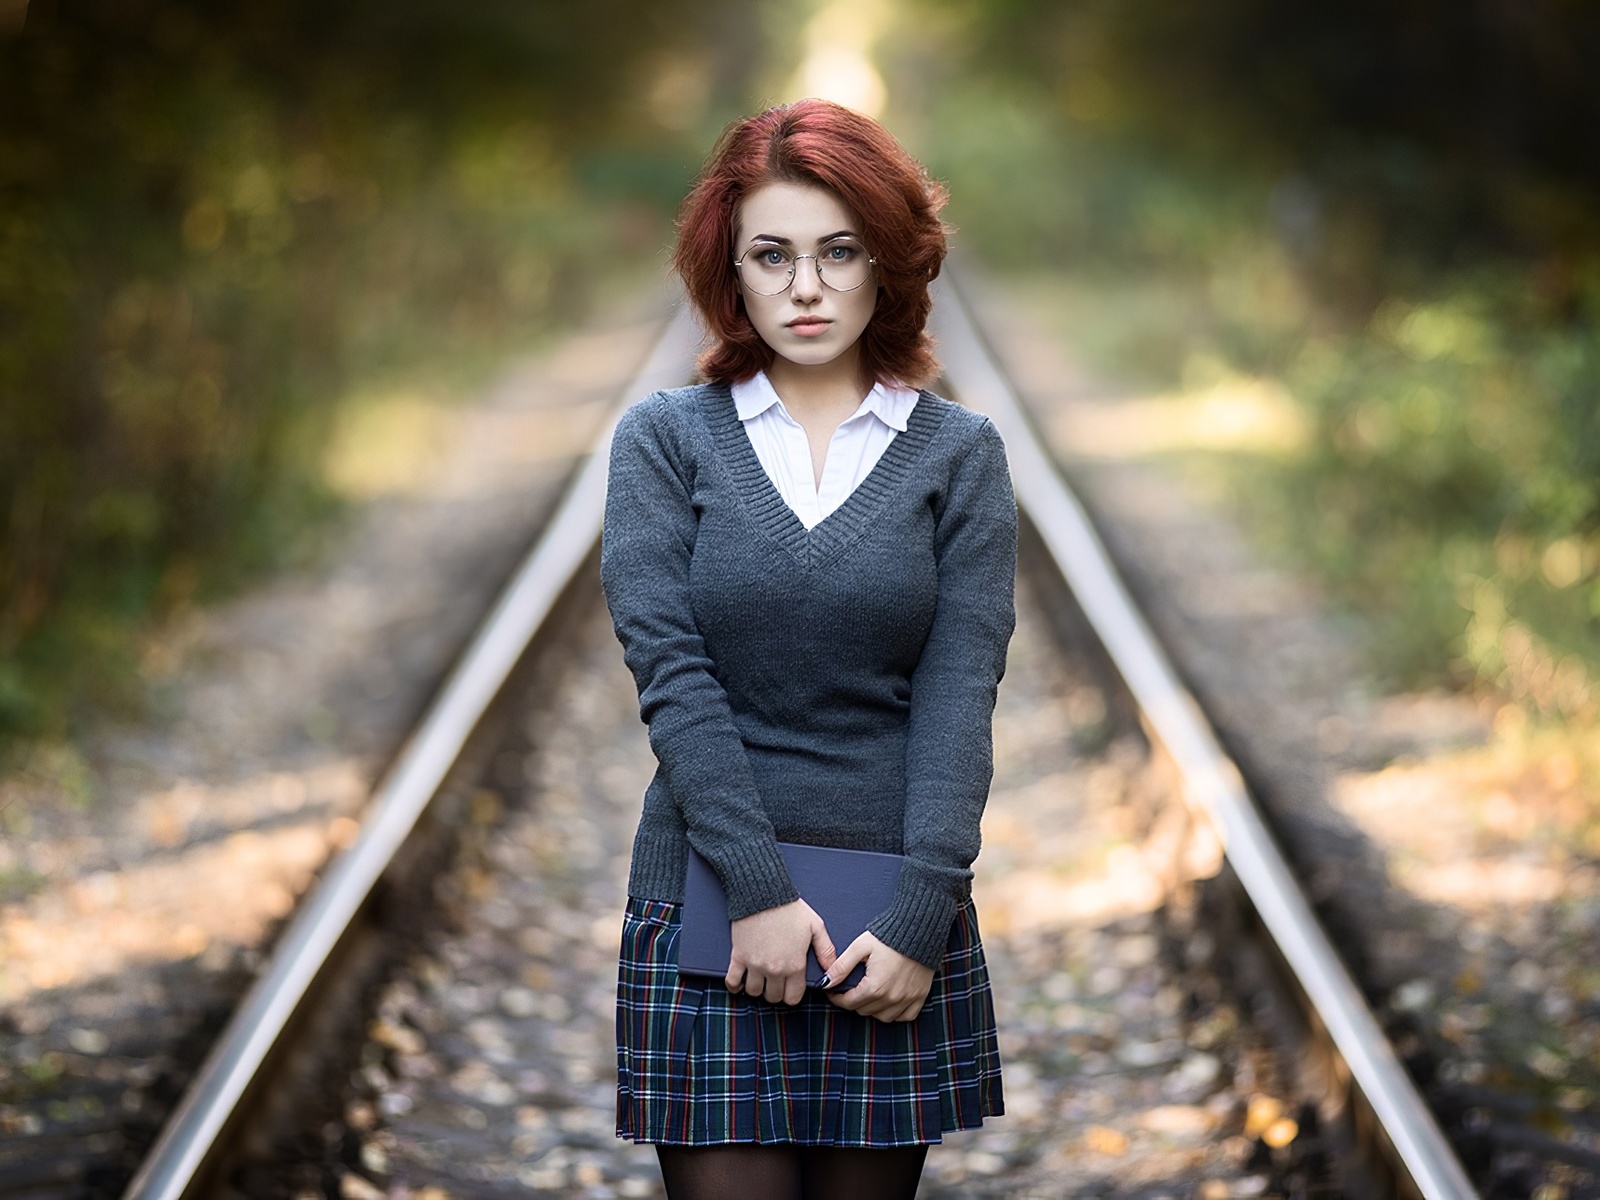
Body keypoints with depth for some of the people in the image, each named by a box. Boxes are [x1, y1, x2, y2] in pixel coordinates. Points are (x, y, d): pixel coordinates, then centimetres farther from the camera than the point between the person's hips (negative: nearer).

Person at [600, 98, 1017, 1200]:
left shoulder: (959, 453, 5)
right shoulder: (665, 439, 3)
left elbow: (959, 692, -3)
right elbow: (670, 672, -6)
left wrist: (922, 917, -13)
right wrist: (759, 892, -15)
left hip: (897, 923, 1)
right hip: (709, 905, -1)